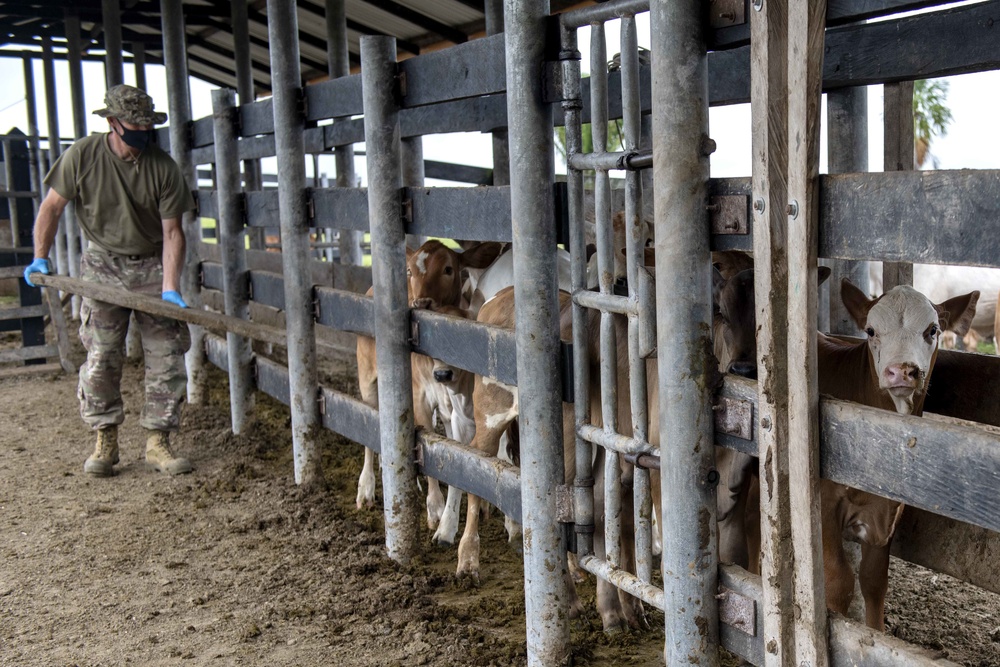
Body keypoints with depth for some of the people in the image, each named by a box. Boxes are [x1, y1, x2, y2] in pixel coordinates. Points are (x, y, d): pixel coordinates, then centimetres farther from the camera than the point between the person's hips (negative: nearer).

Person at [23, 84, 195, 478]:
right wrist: (40, 257, -8)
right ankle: (105, 442, 11)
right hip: (103, 265, 0)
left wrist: (170, 289, -19)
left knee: (167, 357, -2)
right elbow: (52, 206, -1)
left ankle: (157, 442, 9)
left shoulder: (163, 168, -12)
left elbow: (172, 232, -11)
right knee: (101, 358, -3)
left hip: (153, 267, 1)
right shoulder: (82, 156, -12)